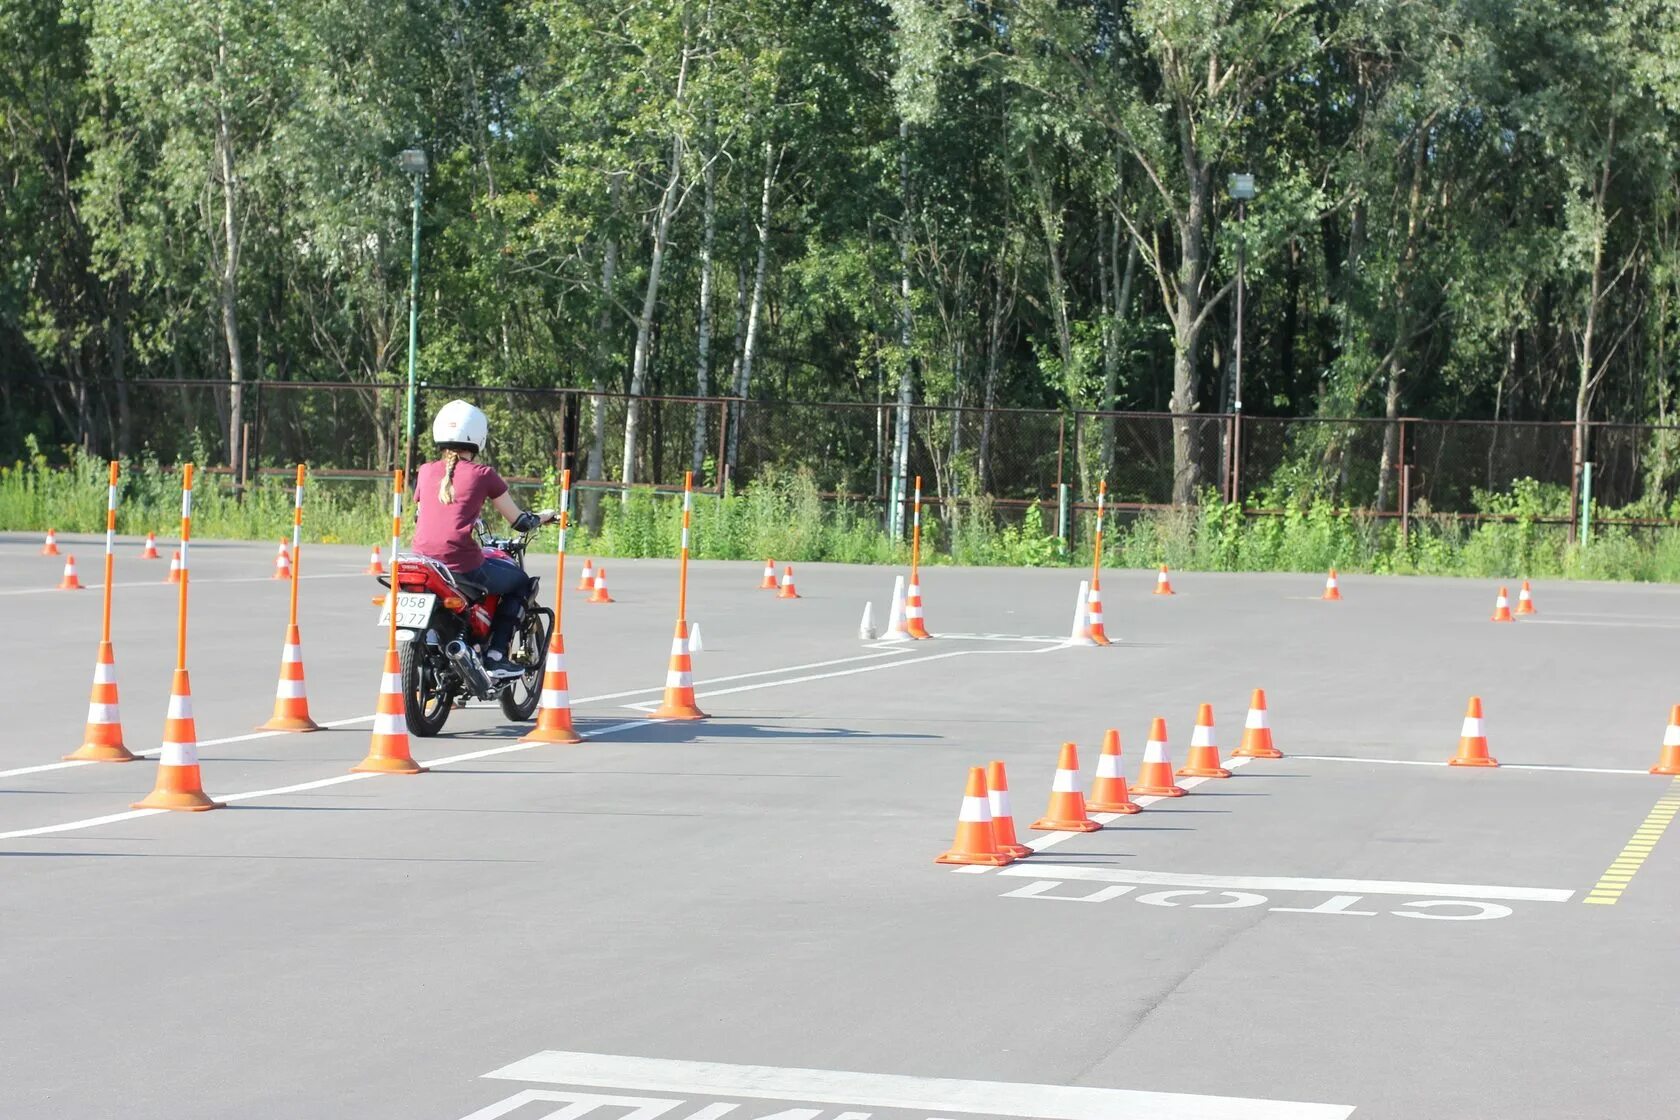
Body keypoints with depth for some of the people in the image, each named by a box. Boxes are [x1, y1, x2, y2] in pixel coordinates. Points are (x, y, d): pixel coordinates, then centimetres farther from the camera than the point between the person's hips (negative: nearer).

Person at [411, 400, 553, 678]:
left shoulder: (426, 472, 11)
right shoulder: (482, 475, 0)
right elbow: (519, 522, 5)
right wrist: (543, 517, 27)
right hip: (463, 566, -5)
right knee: (520, 581, 20)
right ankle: (495, 656, 8)